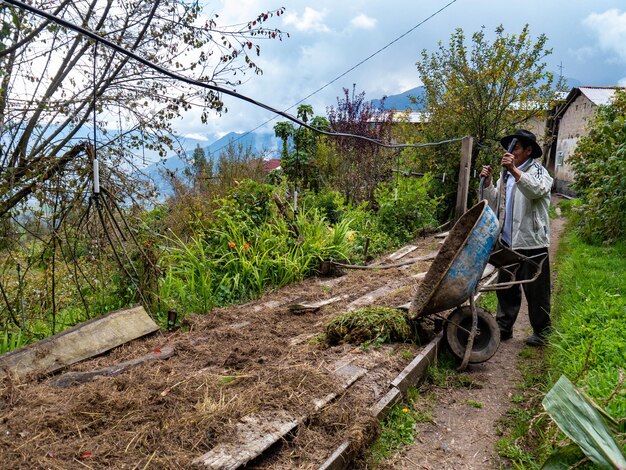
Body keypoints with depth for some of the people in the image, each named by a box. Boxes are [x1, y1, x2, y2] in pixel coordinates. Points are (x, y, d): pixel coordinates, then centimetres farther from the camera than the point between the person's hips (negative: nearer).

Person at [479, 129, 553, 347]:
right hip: (508, 242, 7)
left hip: (532, 243, -6)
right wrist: (488, 183, -1)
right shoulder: (506, 175, 14)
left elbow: (537, 190, -29)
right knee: (506, 288, 14)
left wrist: (515, 171, -40)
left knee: (536, 291, 5)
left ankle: (541, 332, 19)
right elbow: (494, 204, 14)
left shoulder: (538, 171, -6)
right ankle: (503, 327, 25)